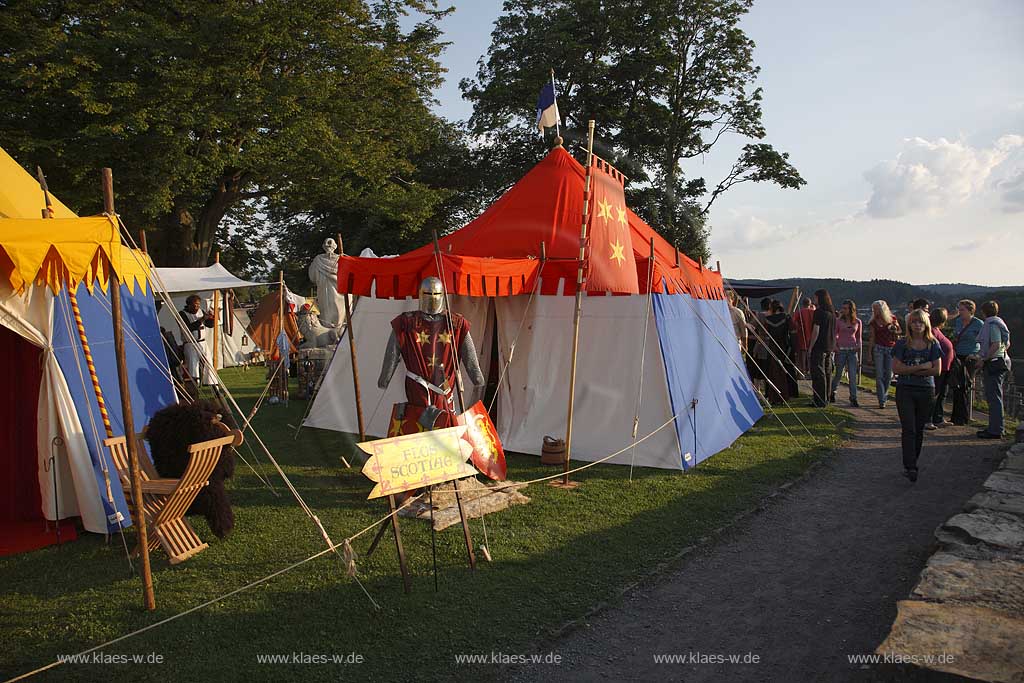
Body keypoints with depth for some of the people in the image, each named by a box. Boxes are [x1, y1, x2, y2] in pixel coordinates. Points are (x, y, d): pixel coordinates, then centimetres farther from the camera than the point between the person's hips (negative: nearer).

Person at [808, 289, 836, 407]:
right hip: (830, 347, 8)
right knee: (827, 373, 14)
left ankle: (820, 401, -3)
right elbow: (834, 331, 16)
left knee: (818, 373, -4)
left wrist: (811, 347, -10)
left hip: (819, 346, -8)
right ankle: (825, 399, 22)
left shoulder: (819, 312, -14)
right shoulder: (832, 312, 11)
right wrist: (833, 345, 20)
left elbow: (816, 331, -16)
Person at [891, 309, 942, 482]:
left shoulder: (933, 344, 4)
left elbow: (937, 370, -3)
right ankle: (910, 468, -12)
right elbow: (896, 368, -7)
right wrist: (921, 367, -12)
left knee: (919, 430, 8)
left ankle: (911, 464, 20)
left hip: (926, 390, 2)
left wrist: (911, 371, -9)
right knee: (908, 429, -9)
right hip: (905, 390, -2)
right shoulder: (902, 344, 1)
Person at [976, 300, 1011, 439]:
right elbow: (1007, 344, 22)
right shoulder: (998, 323, 16)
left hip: (993, 364, -10)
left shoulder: (992, 324, -14)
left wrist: (984, 359, -16)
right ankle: (994, 428, 22)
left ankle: (995, 430, -7)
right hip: (1000, 362, 10)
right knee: (994, 397, 16)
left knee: (994, 398, -8)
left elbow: (996, 345, -23)